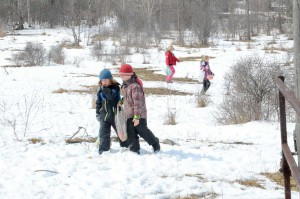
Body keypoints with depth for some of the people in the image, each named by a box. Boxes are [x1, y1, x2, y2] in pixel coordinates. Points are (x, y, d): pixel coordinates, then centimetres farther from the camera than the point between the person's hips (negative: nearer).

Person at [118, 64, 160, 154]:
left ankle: (155, 143, 24)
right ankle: (134, 149, 5)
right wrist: (122, 101, 6)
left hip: (139, 114, -9)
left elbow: (138, 102, -25)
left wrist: (137, 116, -26)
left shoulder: (135, 86, -23)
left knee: (142, 131, 2)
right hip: (129, 114, 9)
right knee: (130, 132, 2)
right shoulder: (125, 85, 8)